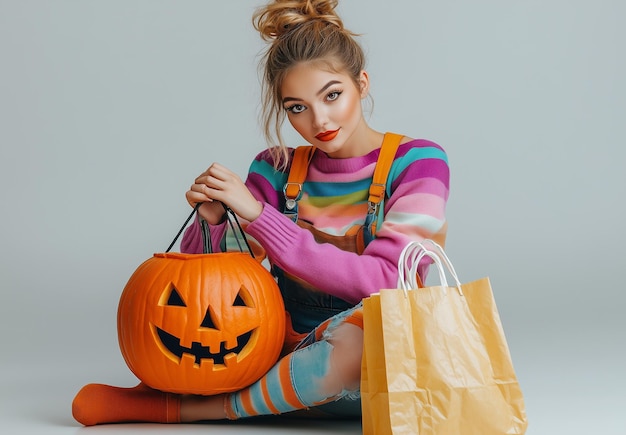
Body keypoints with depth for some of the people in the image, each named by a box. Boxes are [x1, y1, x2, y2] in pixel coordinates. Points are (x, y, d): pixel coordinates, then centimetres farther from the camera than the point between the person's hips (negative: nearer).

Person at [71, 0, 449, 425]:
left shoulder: (417, 163, -8)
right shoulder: (278, 169, 2)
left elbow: (381, 282, -22)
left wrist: (256, 213, -24)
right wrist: (211, 220, -23)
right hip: (287, 356, 4)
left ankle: (176, 408, -21)